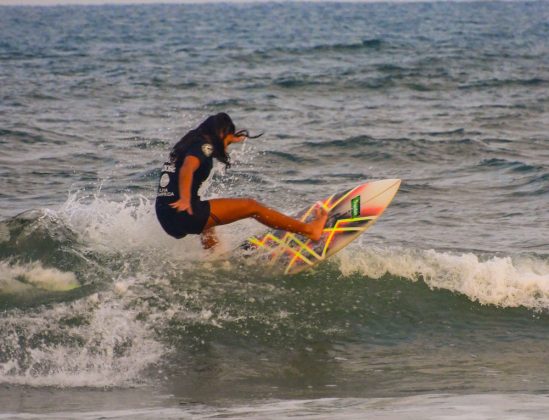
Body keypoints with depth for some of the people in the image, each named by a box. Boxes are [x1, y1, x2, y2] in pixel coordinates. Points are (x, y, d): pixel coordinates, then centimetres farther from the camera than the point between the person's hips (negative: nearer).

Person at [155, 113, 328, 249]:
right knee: (251, 206, -3)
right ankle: (310, 230, -1)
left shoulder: (193, 142, 21)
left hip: (165, 219, 10)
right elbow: (187, 169, -28)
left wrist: (230, 139, 61)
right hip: (185, 214, -10)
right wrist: (184, 199, -42)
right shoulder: (204, 146, -7)